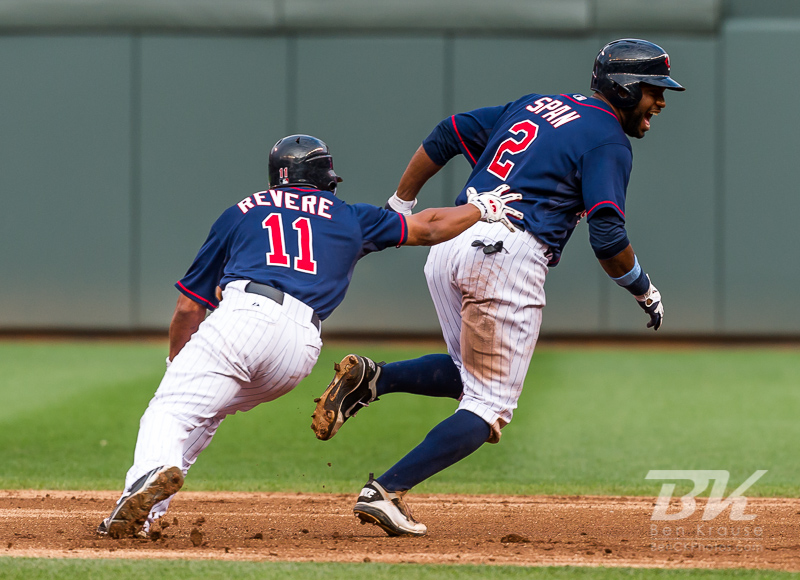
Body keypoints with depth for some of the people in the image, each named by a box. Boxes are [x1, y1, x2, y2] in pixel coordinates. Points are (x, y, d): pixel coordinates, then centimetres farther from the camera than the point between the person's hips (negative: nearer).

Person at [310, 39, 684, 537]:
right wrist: (645, 291, 6)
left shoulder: (535, 104, 22)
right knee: (490, 404, 2)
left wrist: (398, 210, 22)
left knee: (471, 373, 25)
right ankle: (386, 491, -12)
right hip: (508, 254, -7)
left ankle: (369, 379, 0)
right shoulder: (608, 141, -1)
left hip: (448, 244, 7)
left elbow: (447, 135, 20)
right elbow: (608, 238, -10)